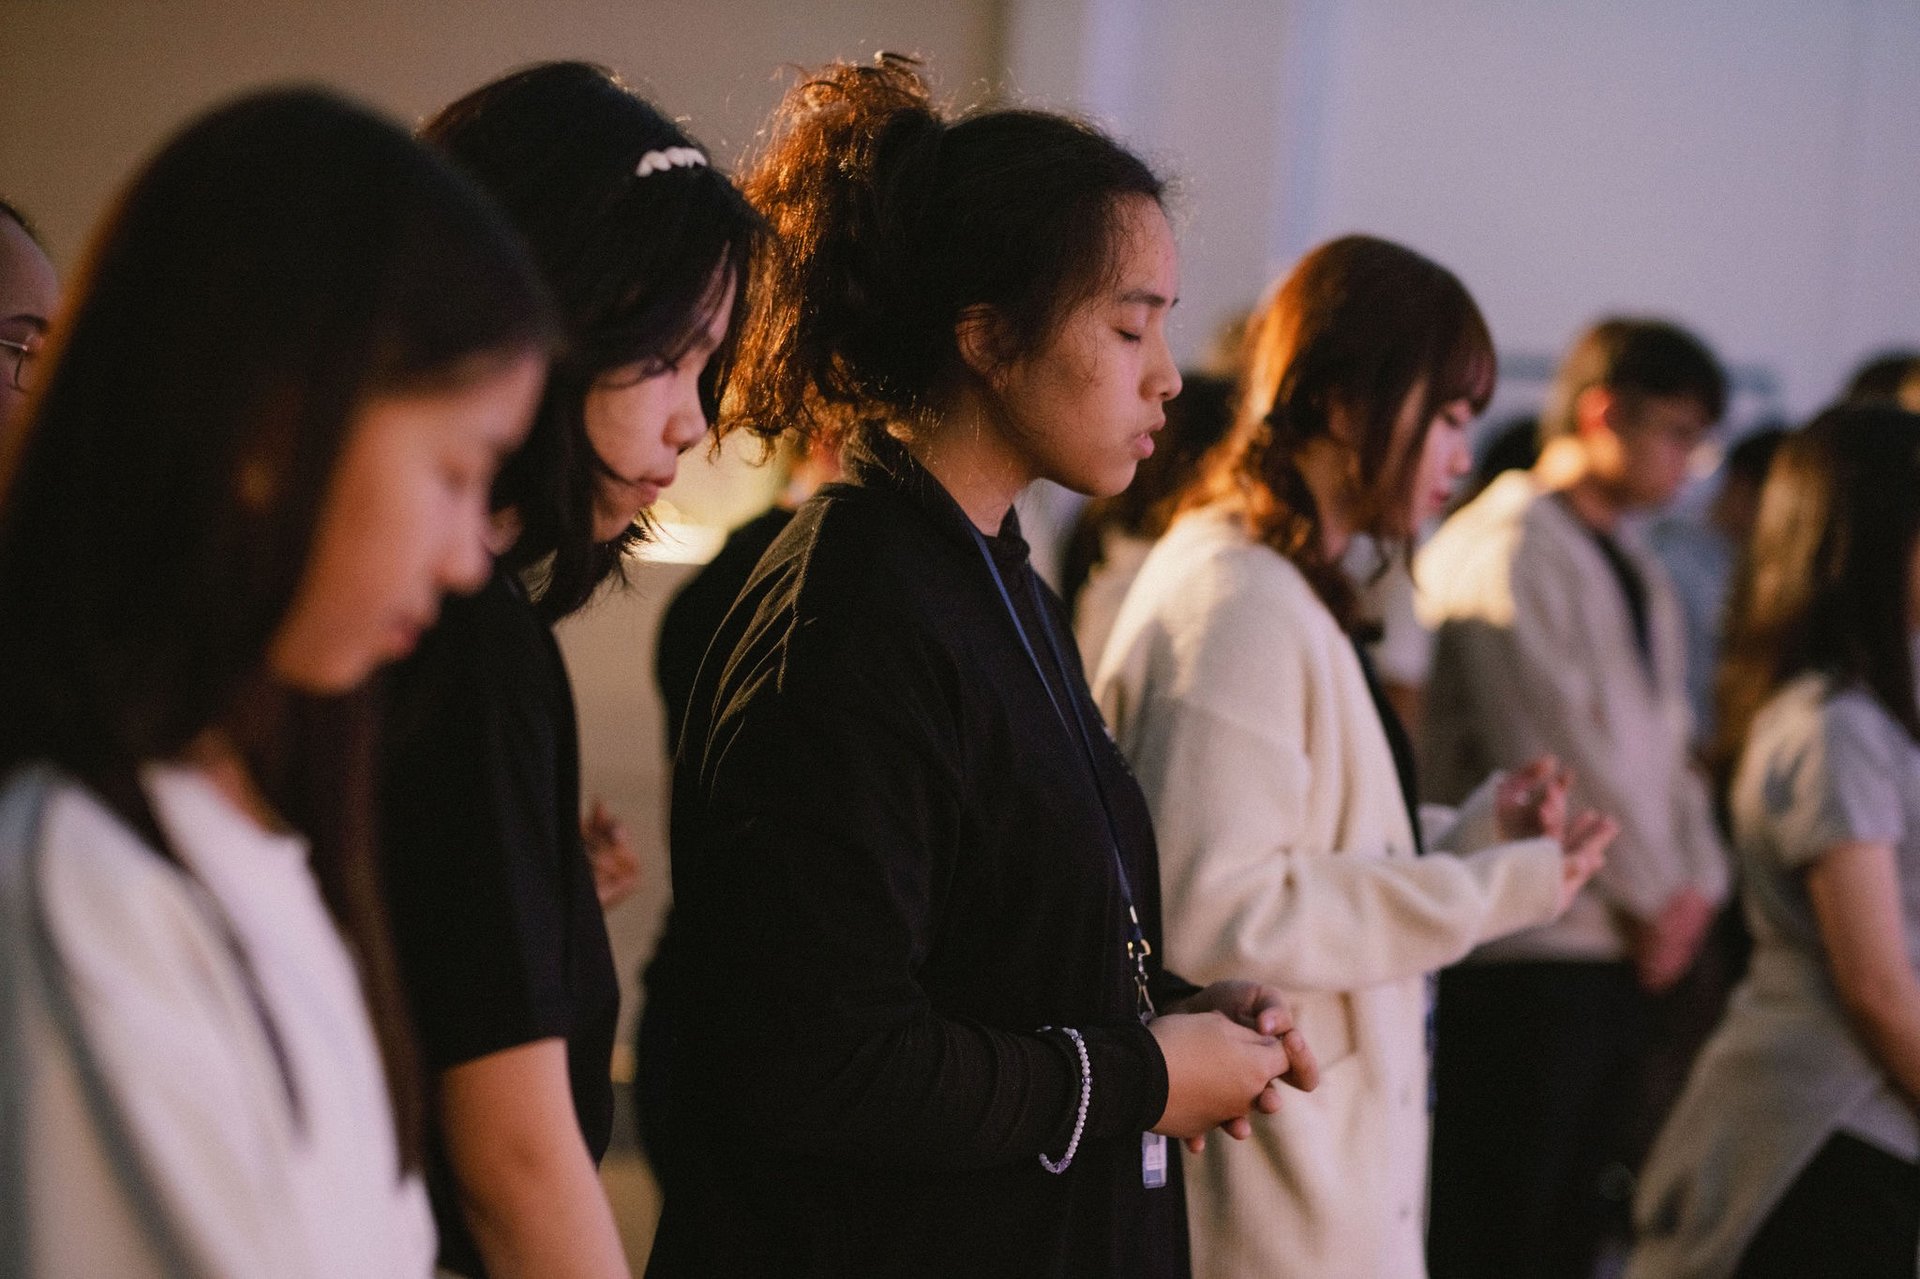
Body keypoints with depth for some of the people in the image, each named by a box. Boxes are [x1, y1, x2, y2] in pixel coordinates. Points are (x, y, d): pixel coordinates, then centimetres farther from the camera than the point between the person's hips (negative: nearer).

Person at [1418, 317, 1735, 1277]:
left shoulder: (1633, 568, 19)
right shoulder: (1503, 549, -10)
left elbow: (1663, 738, 19)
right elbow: (1554, 749, -15)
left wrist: (1696, 879, 3)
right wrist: (1654, 893, -8)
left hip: (1626, 948, 9)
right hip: (1529, 952, -9)